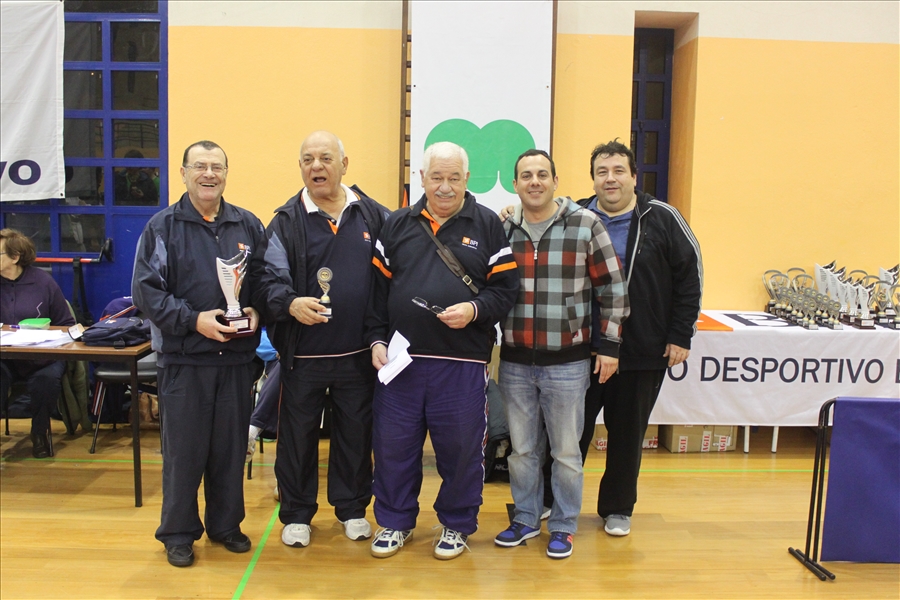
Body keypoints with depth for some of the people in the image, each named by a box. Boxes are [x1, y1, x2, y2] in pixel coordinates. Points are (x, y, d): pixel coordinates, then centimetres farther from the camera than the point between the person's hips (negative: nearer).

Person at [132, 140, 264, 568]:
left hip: (237, 357, 3)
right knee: (183, 450, 6)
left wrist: (257, 313, -8)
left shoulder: (248, 225, 8)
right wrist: (194, 319, -16)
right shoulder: (163, 227, -1)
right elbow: (145, 290, -6)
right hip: (184, 359, -2)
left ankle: (225, 524, 29)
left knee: (232, 447, 12)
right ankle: (178, 533, 23)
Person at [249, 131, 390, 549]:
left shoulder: (373, 216, 4)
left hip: (359, 353, 1)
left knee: (356, 433, 13)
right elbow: (268, 278, -5)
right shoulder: (286, 221, 0)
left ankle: (352, 509, 32)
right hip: (302, 354, -1)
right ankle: (296, 514, 27)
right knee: (297, 435, 9)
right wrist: (290, 303, -25)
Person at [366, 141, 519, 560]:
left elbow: (505, 289, 1)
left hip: (463, 361, -2)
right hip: (400, 357, 2)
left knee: (460, 448, 8)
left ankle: (457, 524, 29)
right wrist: (377, 340, 3)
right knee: (393, 445, 10)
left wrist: (475, 310, -16)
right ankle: (395, 521, 30)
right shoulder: (397, 225, 10)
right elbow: (378, 288, 10)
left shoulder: (487, 225, 4)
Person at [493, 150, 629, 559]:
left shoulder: (585, 225, -5)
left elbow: (613, 288, -3)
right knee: (522, 448, 14)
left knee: (565, 450, 10)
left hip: (567, 361, -3)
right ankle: (526, 519, 32)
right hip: (514, 361, 3)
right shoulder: (502, 230, 5)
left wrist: (608, 344, -4)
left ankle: (563, 526, 27)